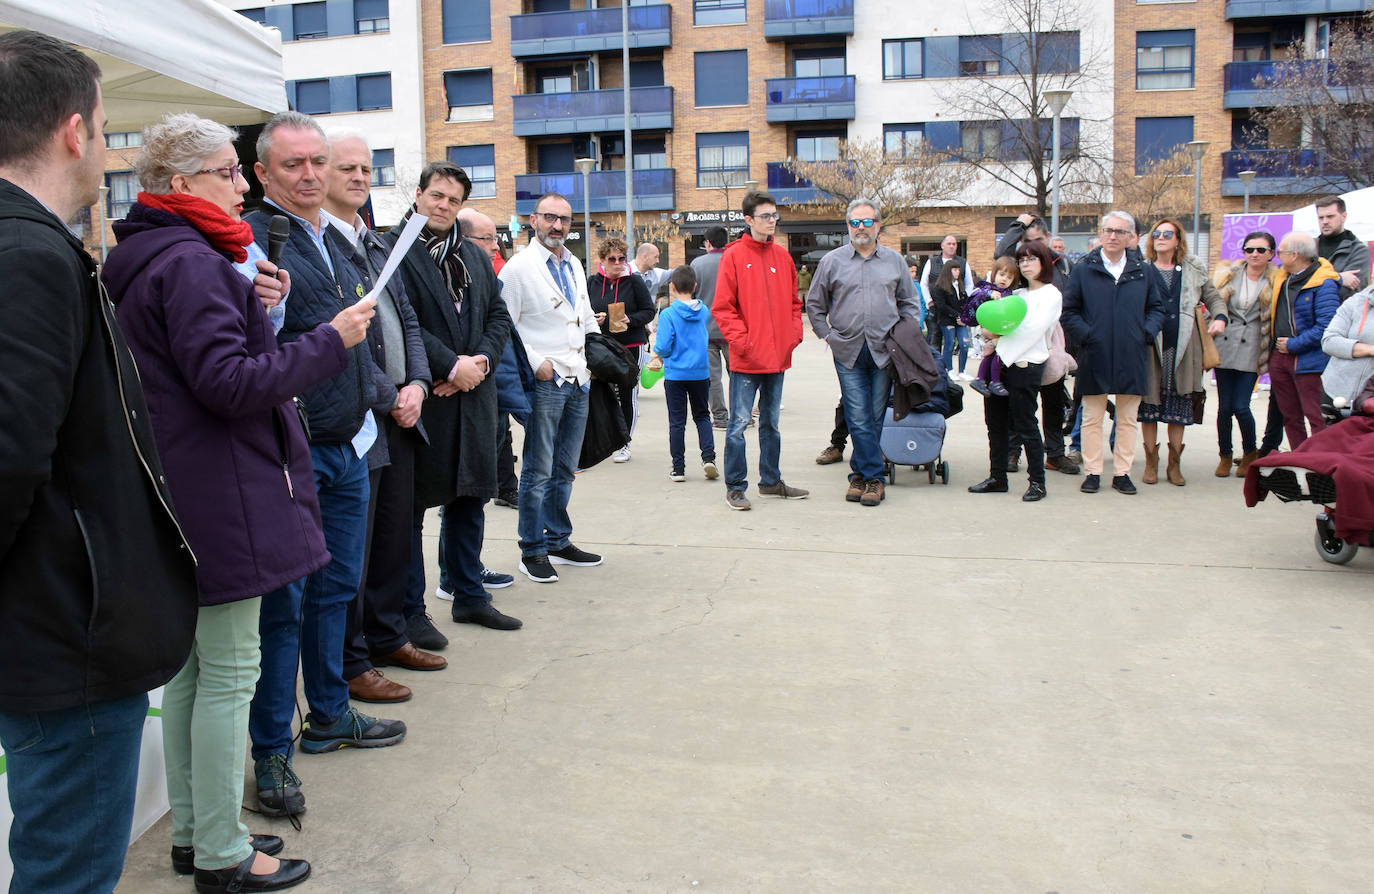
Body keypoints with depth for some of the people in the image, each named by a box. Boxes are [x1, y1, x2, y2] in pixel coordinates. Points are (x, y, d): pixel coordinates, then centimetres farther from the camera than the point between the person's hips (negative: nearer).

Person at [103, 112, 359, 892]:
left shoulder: (146, 259, 15)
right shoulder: (190, 263, -17)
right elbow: (228, 382, -23)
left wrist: (252, 307, 9)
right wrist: (331, 341, -17)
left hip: (183, 498, 11)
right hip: (221, 497, -11)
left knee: (192, 665, 17)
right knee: (229, 672, -1)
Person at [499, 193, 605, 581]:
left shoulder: (575, 266, 16)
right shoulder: (517, 268, -7)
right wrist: (534, 363, -16)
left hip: (579, 380, 7)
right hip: (544, 382, -7)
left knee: (565, 469, 14)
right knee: (538, 471, -2)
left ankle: (558, 541, 26)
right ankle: (532, 551, 9)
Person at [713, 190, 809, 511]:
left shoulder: (782, 256, 10)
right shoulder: (734, 256, -6)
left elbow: (793, 301, 17)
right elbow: (722, 307, -9)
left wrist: (795, 333, 3)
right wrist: (741, 340, -16)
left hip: (778, 355, 6)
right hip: (746, 359, -6)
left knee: (771, 423, 16)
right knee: (739, 423, -2)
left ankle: (771, 480, 27)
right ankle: (735, 487, 8)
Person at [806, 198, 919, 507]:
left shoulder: (895, 261, 11)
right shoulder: (832, 261, 7)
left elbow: (909, 304, 19)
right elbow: (814, 304, 14)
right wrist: (828, 335, 5)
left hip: (884, 351, 1)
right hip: (848, 352, -1)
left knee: (876, 417, 4)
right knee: (858, 418, -5)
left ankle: (861, 473, 15)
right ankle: (873, 476, 1)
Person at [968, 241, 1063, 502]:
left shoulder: (1051, 295, -2)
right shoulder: (1017, 294, 19)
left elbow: (1032, 331, -12)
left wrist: (999, 343, -10)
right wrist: (990, 333, -3)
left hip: (1025, 365, -7)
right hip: (999, 363, 7)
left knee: (1024, 425, -4)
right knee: (995, 423, 8)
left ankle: (1037, 482, 4)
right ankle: (997, 477, 17)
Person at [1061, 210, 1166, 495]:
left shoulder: (1142, 271, 9)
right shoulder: (1083, 270, 3)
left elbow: (1156, 308, 14)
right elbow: (1069, 312, 2)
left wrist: (1147, 333, -3)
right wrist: (1085, 336, -10)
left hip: (1131, 359, 2)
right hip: (1095, 358, -2)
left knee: (1128, 420, 8)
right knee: (1092, 419, 4)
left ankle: (1122, 472, 16)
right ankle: (1092, 472, 13)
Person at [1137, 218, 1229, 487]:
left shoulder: (1194, 270, 12)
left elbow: (1213, 297, 20)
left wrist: (1220, 317, 1)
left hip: (1182, 348, 2)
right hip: (1150, 347, -1)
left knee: (1179, 407, 4)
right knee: (1149, 405, 2)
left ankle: (1174, 464, 14)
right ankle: (1151, 462, 13)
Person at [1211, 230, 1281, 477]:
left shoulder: (1277, 281, 1)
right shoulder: (1228, 274, 6)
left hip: (1251, 350, -2)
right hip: (1225, 346, 2)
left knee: (1241, 406, -7)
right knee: (1224, 406, 2)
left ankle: (1250, 452, 17)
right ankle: (1225, 455, 20)